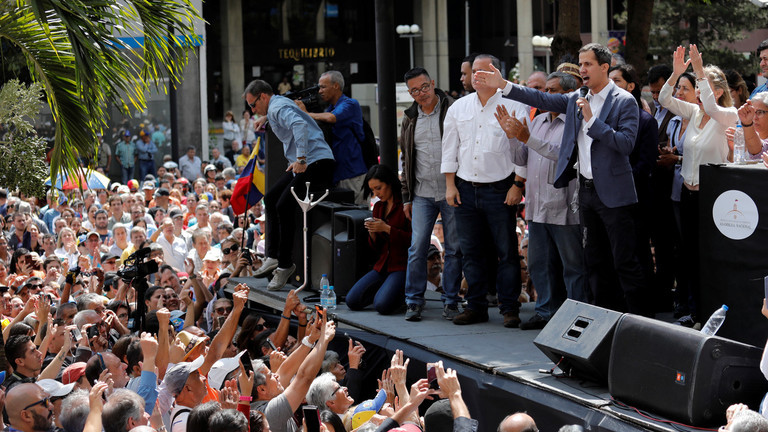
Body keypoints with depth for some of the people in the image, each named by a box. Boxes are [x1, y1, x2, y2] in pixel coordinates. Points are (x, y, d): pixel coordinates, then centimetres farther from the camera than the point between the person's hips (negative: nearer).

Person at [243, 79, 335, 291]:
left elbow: (300, 125, -32)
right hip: (303, 164, 11)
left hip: (316, 164, -11)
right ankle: (273, 256, 13)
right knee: (271, 198, 13)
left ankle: (284, 265, -11)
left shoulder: (278, 108, -13)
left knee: (284, 206, -18)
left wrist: (301, 159, -29)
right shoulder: (277, 107, 21)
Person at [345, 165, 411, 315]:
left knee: (382, 305, -27)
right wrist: (372, 233, -3)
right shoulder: (378, 207, 15)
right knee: (352, 301, -9)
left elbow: (413, 240, -15)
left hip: (404, 265, -7)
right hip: (383, 265, 7)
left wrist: (386, 228, -19)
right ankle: (386, 288, 12)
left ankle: (406, 293, 4)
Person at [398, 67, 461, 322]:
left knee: (454, 249, 2)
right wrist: (407, 197, 14)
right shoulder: (409, 120, 12)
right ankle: (414, 301, 7)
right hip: (423, 194, 3)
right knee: (417, 248, -2)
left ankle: (450, 302, 11)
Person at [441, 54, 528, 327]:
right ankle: (476, 306, 16)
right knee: (471, 251, 8)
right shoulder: (458, 108, 11)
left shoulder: (513, 107, -3)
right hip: (466, 189, 4)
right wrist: (450, 185, 6)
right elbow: (449, 148, 13)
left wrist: (518, 185, -9)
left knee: (507, 251, -2)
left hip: (500, 189, -4)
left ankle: (509, 308, 5)